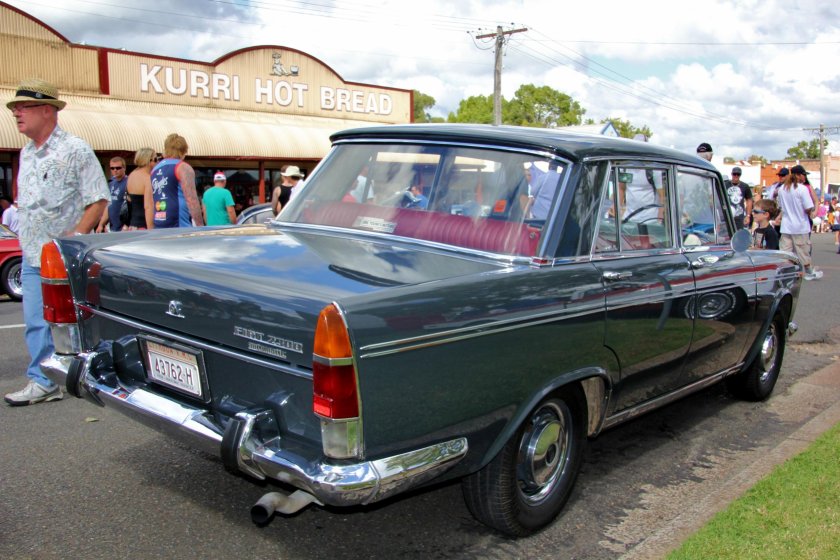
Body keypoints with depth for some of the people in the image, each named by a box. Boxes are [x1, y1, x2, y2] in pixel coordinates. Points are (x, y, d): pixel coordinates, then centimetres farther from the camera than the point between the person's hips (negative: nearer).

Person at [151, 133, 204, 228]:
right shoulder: (183, 168, -5)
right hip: (180, 228, -7)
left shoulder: (155, 169, 17)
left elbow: (152, 203, 19)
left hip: (159, 228, 7)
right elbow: (192, 200, -13)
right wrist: (200, 227, -10)